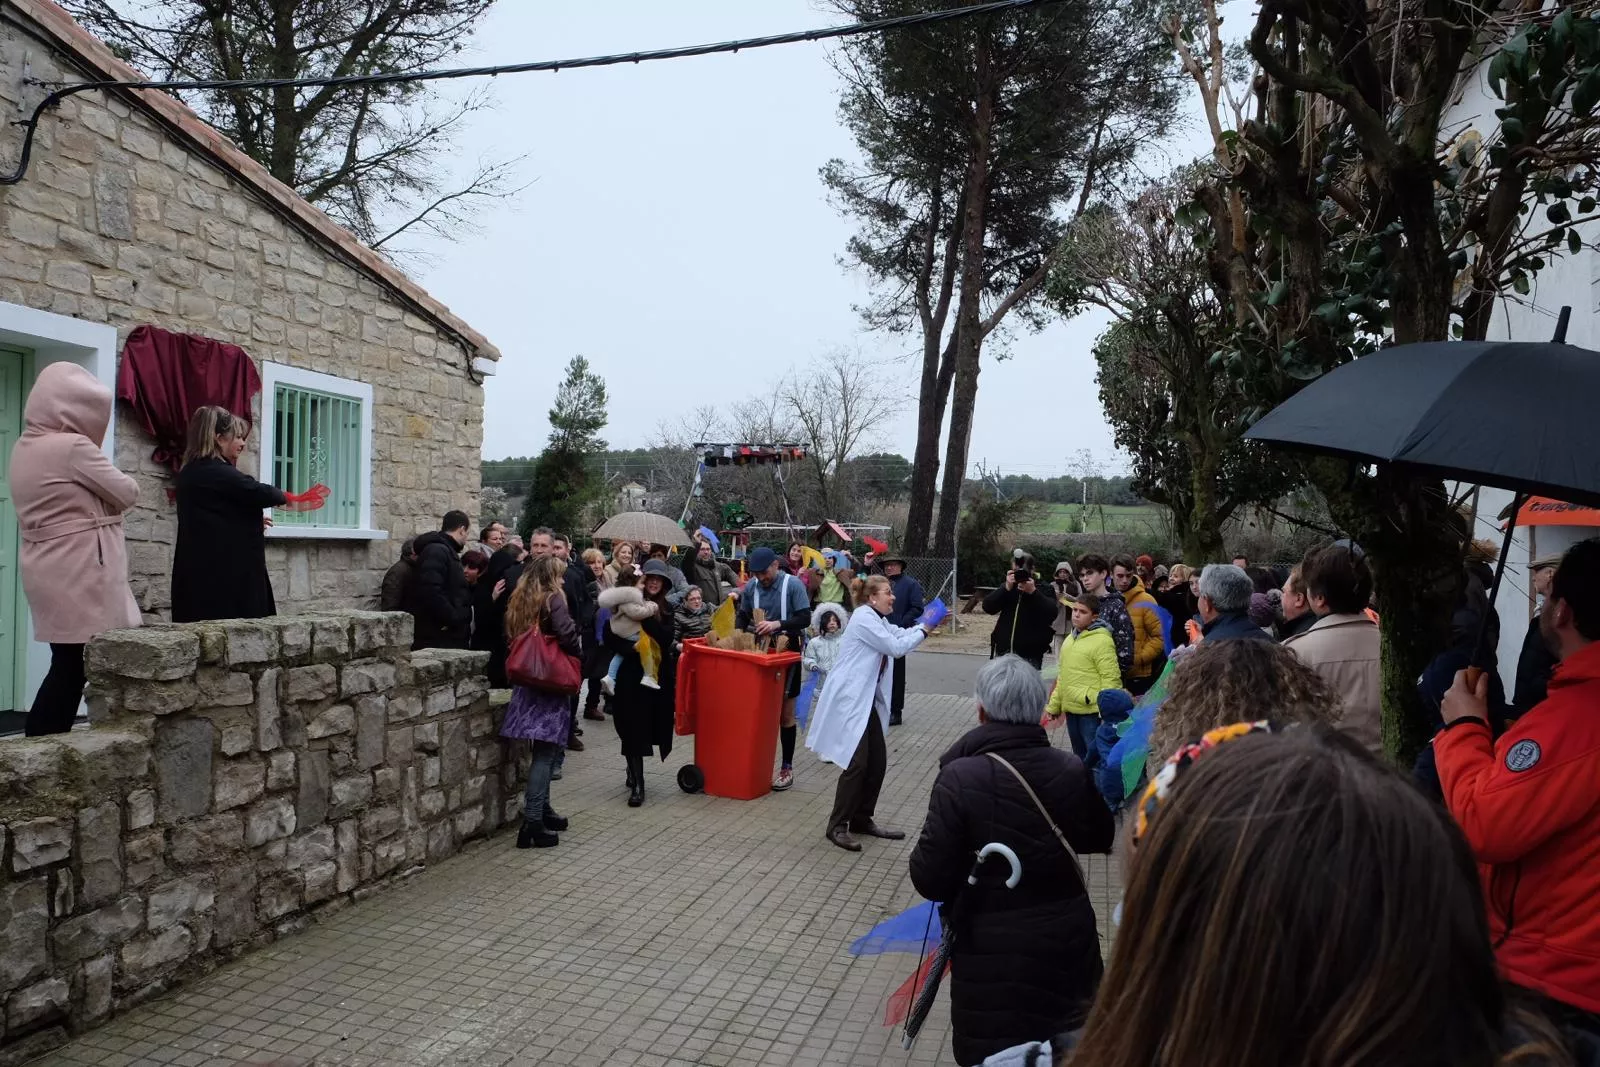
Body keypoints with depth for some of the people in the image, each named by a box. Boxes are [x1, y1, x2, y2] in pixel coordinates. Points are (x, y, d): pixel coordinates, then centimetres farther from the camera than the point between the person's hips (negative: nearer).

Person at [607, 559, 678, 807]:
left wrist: (645, 616, -20)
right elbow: (610, 638, -8)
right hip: (631, 674, -3)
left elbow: (666, 638, -10)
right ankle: (637, 784, 2)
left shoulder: (666, 609, 6)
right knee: (633, 729, -3)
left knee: (648, 727, 9)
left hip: (658, 676, 3)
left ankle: (634, 773, 32)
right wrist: (632, 647, -24)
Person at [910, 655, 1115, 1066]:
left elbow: (930, 880, -19)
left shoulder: (960, 778, -23)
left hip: (993, 958, -3)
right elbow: (1100, 838, 10)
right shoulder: (1072, 770, -10)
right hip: (1068, 947, 4)